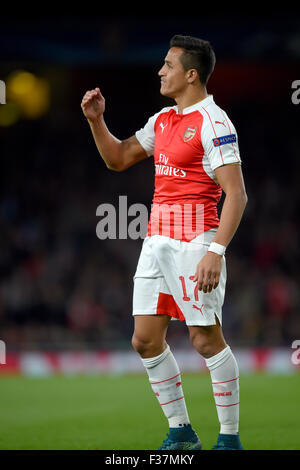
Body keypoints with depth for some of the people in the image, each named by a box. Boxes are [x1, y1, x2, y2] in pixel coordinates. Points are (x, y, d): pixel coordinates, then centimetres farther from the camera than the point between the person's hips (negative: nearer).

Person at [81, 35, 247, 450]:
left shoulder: (213, 121, -11)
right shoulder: (162, 120, 15)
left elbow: (236, 194, -16)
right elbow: (118, 159, 27)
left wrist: (216, 251, -24)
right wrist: (96, 120, 11)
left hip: (194, 241, -8)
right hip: (157, 239, 8)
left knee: (206, 339, -7)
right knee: (146, 340, 5)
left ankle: (230, 437, 3)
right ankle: (181, 432, 16)